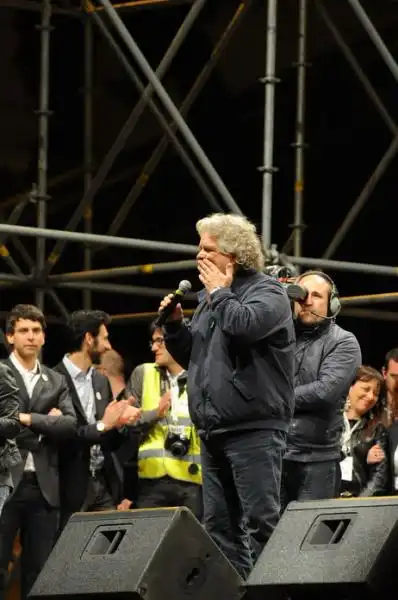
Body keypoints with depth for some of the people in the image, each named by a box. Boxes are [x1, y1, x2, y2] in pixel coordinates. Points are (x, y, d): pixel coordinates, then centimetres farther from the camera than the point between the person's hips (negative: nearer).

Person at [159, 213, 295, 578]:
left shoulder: (267, 291, -3)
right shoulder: (210, 299, 19)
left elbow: (246, 324, -26)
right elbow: (190, 358, 26)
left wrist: (220, 292, -9)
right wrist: (175, 324, 8)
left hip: (254, 429, -8)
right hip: (214, 431, 8)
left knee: (260, 521, -11)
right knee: (219, 524, 8)